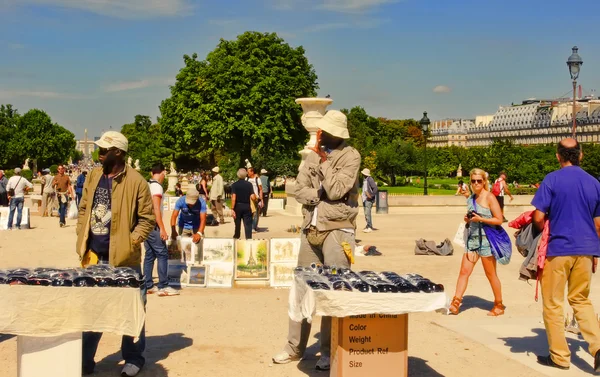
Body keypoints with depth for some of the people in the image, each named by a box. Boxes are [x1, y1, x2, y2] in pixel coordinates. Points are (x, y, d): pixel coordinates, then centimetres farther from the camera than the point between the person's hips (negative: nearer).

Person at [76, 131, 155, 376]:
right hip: (94, 257, 6)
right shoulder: (93, 176, 7)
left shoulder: (135, 181, -11)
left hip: (123, 259, -5)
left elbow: (147, 218, -7)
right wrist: (82, 240, 4)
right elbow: (84, 209, 14)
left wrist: (131, 243, -14)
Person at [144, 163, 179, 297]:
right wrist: (162, 228, -19)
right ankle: (163, 287, -7)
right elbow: (156, 208, -19)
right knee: (162, 254, -6)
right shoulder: (157, 186, -12)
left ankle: (148, 286, 12)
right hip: (153, 225, -9)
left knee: (149, 255, 11)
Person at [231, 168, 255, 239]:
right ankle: (249, 238, -14)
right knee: (248, 224, -1)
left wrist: (232, 209, -14)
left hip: (238, 206, 1)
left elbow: (233, 198, -14)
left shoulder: (234, 185, -6)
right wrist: (255, 197, 12)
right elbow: (253, 197, -11)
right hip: (247, 206, -1)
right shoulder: (249, 184, -4)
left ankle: (236, 237, 34)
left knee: (237, 223, 17)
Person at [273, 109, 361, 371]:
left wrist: (324, 161, -10)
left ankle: (330, 351, 7)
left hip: (337, 230, -6)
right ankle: (295, 346, 19)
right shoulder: (313, 155, 11)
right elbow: (299, 190, 5)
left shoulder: (351, 156, -6)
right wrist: (322, 196, -12)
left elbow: (336, 191, -17)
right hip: (310, 229, 6)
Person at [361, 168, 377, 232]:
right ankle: (368, 226, 19)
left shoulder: (370, 179, -14)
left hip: (369, 199, -10)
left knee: (367, 213, -15)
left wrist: (371, 195, -20)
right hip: (364, 199, 10)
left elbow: (375, 188, -21)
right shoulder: (364, 180, 15)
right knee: (366, 213, 12)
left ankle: (370, 227, -13)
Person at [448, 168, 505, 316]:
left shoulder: (489, 197, -8)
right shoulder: (470, 198, 11)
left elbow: (499, 220, -12)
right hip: (472, 238, 6)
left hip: (486, 239, -6)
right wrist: (468, 219, 3)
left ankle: (499, 306, 18)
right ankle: (455, 304, 0)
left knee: (490, 274, 4)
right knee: (464, 271, 0)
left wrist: (480, 219, -20)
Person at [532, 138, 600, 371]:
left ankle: (559, 356, 12)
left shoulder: (552, 180, -8)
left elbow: (538, 217, -12)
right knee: (581, 300, 18)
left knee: (553, 304, 7)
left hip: (558, 248, -5)